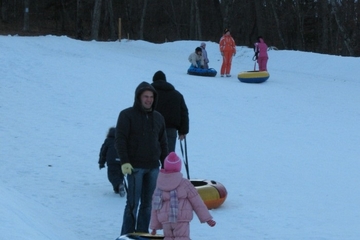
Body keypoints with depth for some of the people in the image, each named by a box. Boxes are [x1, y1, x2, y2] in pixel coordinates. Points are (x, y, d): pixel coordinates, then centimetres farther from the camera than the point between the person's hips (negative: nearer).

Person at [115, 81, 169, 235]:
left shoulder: (158, 118, 13)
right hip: (135, 167, -5)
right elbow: (120, 140, -8)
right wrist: (124, 162, -17)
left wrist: (165, 165, 13)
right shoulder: (127, 115, -3)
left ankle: (142, 233, 15)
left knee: (147, 203, 8)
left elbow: (163, 143, 18)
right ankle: (127, 234, -1)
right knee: (133, 203, -6)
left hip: (153, 167, 5)